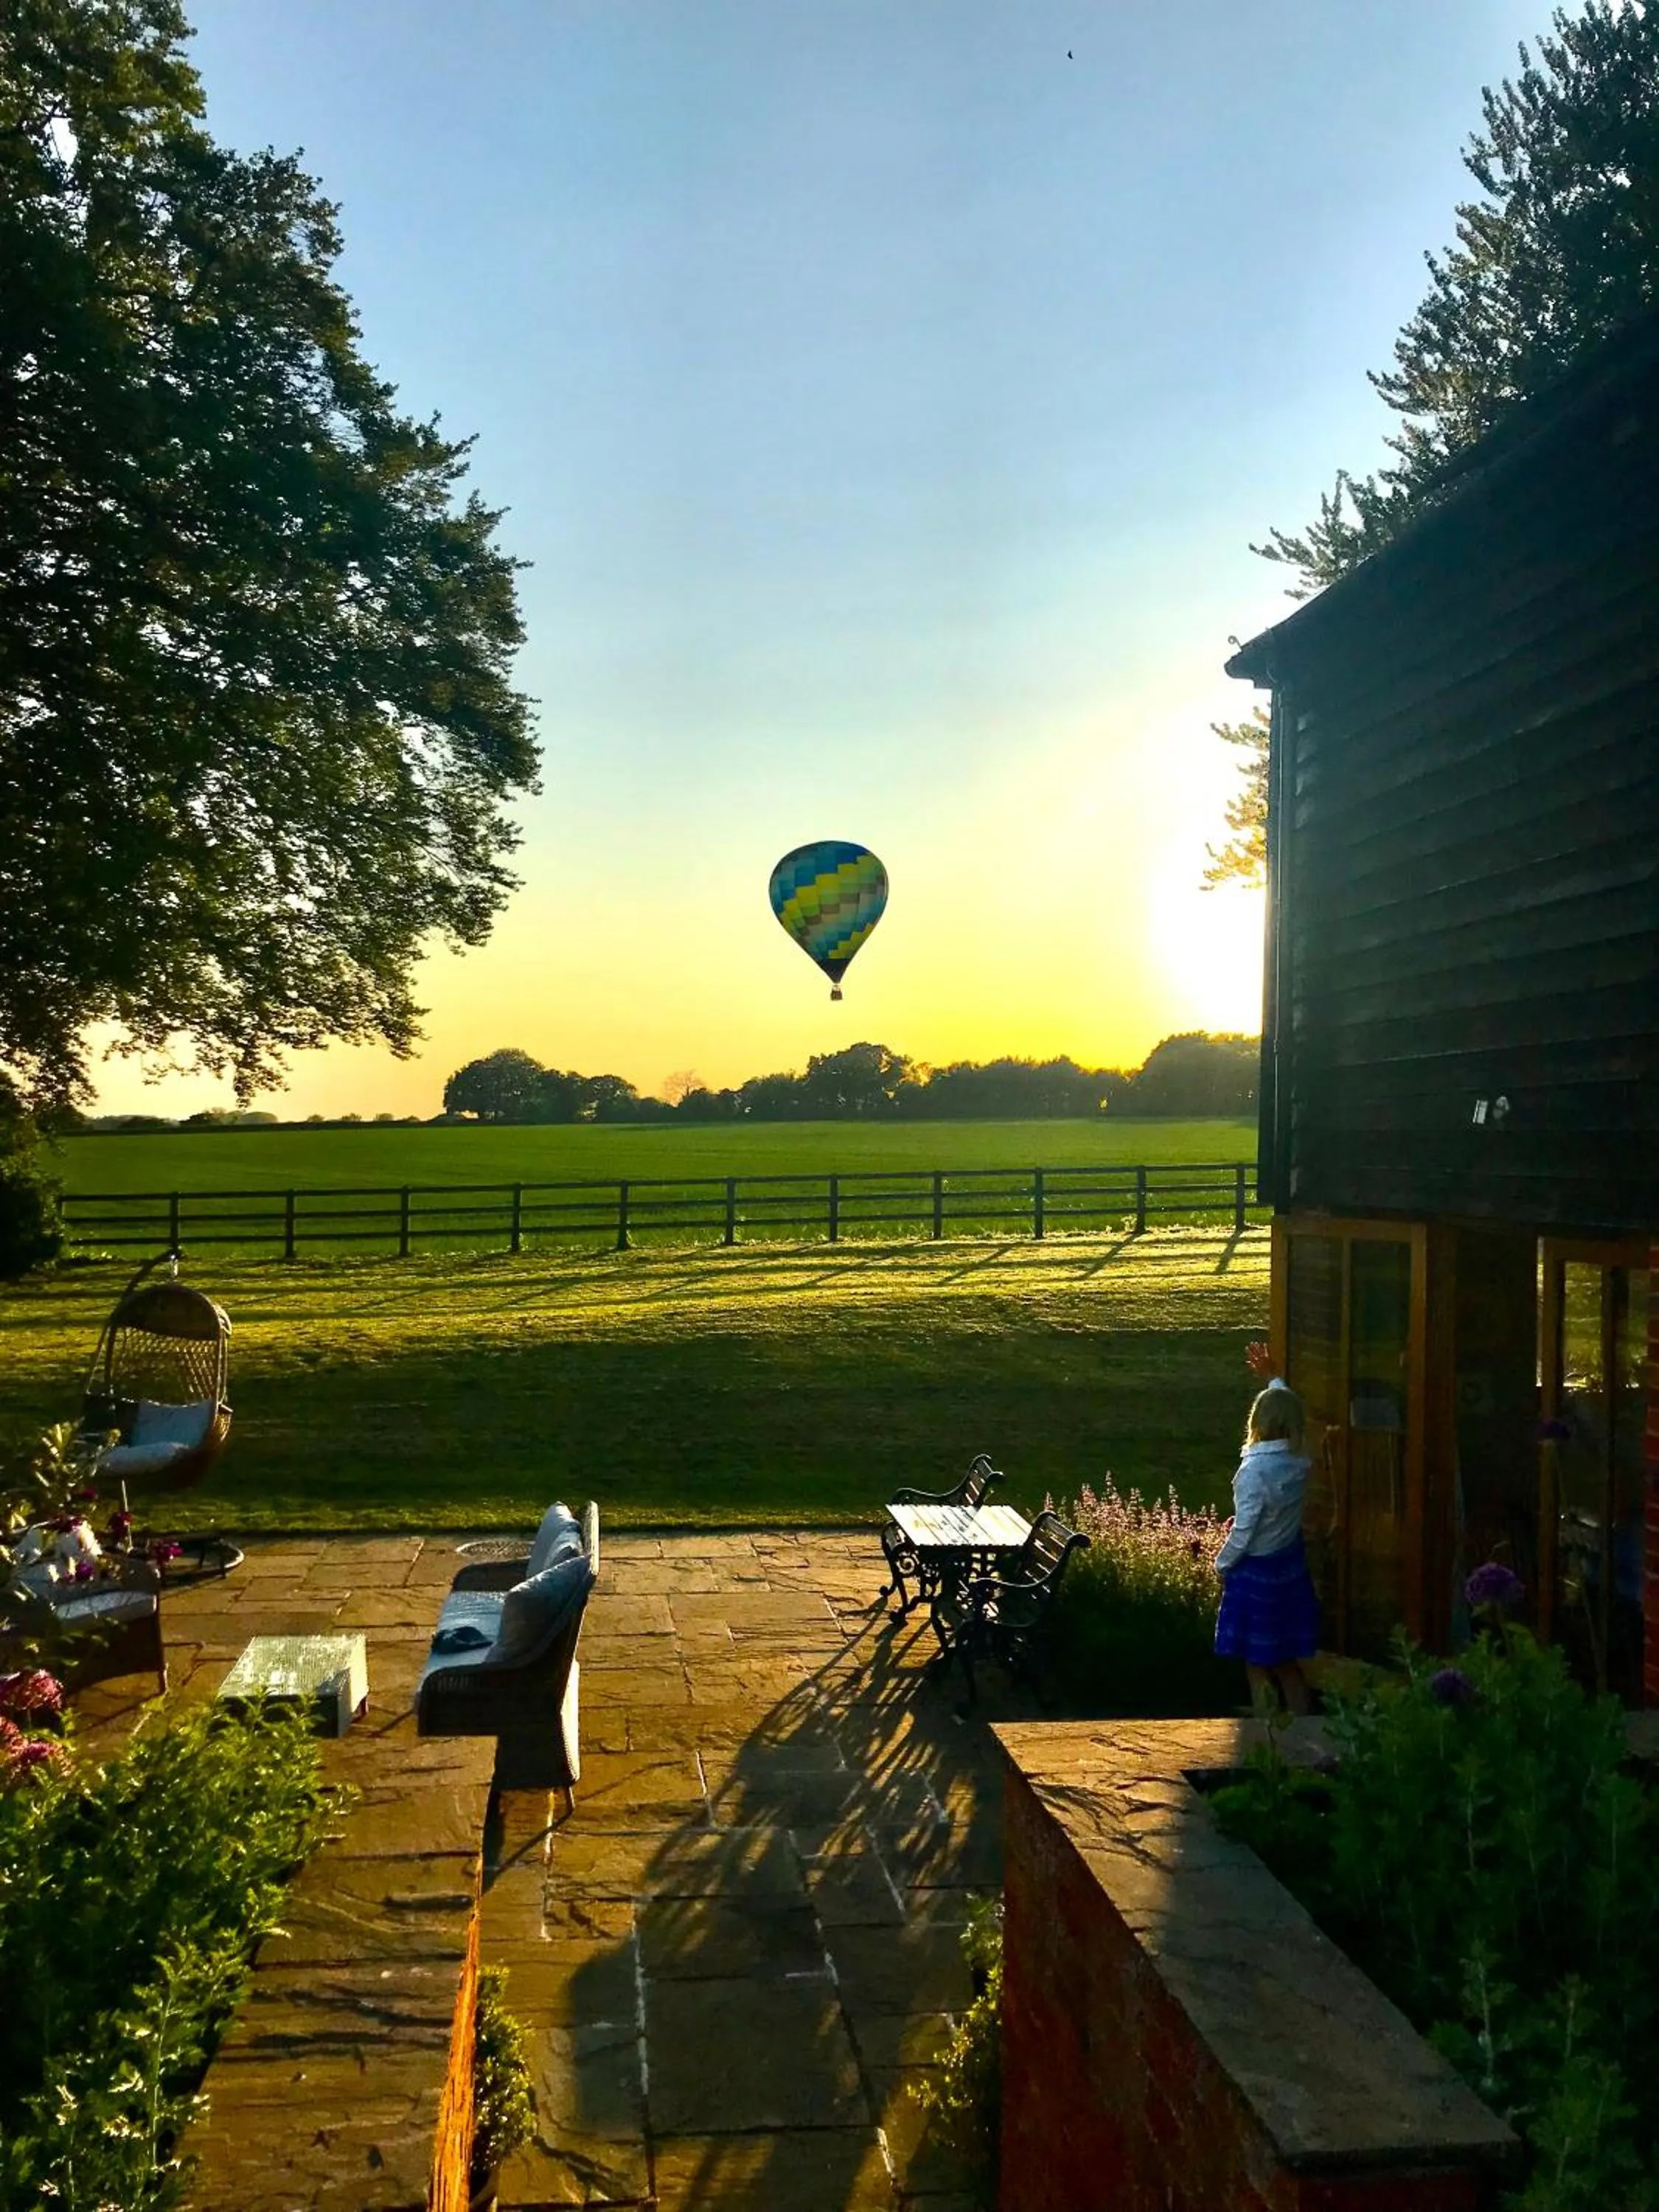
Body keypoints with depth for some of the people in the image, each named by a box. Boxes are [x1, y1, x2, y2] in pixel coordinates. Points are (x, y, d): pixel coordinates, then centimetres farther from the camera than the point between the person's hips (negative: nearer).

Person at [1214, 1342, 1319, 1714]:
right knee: (1287, 1662, 18)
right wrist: (1272, 1377, 28)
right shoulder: (1299, 1459, -5)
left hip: (1256, 1573, -7)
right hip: (1291, 1565, 7)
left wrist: (1222, 1564, -3)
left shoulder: (1255, 1471, -26)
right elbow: (1287, 1411, 17)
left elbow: (1243, 1532, -20)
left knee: (1258, 1667, 6)